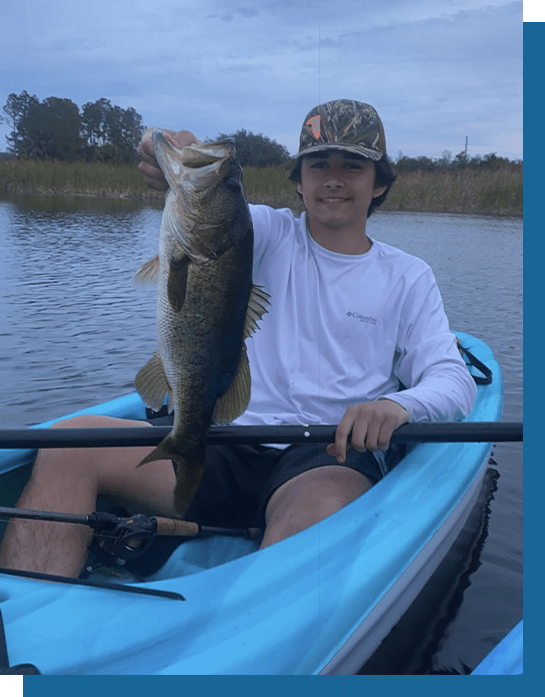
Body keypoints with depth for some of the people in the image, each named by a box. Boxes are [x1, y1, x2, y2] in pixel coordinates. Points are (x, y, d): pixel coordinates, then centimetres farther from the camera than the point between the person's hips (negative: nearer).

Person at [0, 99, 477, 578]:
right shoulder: (272, 237, 13)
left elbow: (455, 381, 2)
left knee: (318, 510, -39)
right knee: (71, 444, -17)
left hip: (334, 456, -2)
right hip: (237, 442, 2)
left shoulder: (409, 278, 11)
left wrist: (397, 405, -22)